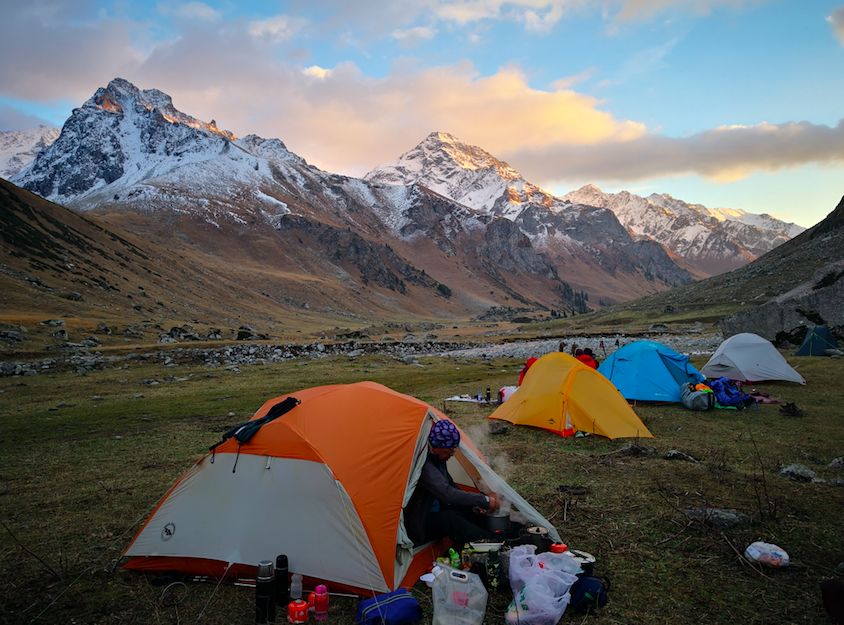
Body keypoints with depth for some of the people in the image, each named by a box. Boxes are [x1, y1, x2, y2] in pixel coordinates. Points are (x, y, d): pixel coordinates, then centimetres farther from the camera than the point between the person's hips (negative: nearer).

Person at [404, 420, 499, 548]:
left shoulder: (438, 458, 2)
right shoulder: (424, 464, -29)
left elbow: (450, 487, 12)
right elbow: (447, 494, -37)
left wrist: (474, 504, -3)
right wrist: (485, 501, -31)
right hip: (418, 525, -9)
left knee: (466, 511, -8)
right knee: (450, 518, -31)